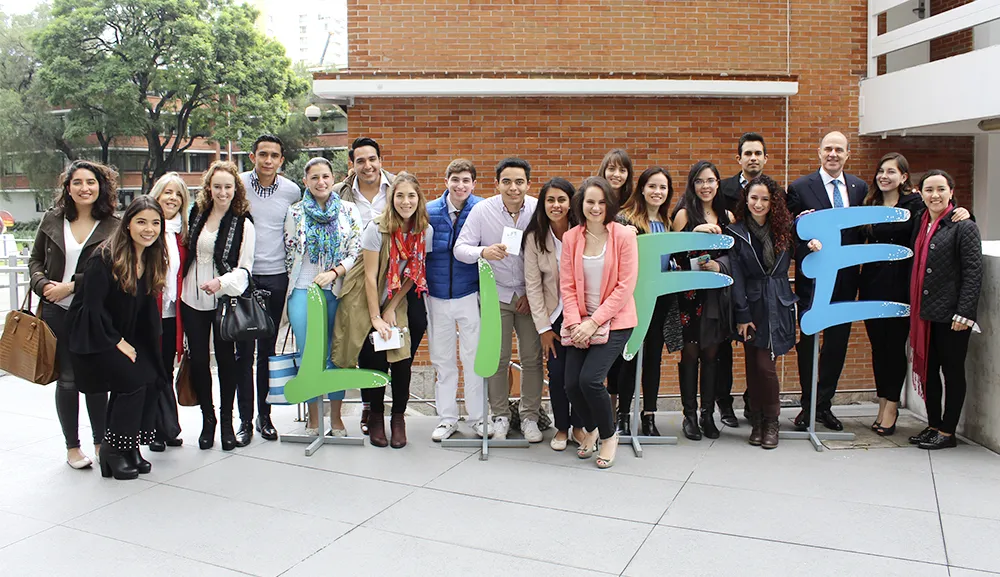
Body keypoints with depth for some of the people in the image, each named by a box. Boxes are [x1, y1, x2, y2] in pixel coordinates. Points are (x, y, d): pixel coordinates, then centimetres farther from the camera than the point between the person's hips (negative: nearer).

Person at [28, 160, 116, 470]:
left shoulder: (113, 226, -4)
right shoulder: (52, 219, 5)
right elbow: (35, 259, 10)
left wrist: (71, 285, -15)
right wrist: (43, 285, -8)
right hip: (57, 313, 2)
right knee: (66, 379, 8)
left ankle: (101, 441, 21)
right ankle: (72, 446, 21)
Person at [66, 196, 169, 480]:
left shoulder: (152, 259, 4)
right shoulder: (105, 258, -17)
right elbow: (93, 306, -18)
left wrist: (128, 342, 1)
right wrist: (116, 341, -15)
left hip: (127, 339, 7)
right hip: (94, 340, -7)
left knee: (152, 380, -13)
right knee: (134, 380, -21)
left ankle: (131, 448, 4)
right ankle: (113, 450, -3)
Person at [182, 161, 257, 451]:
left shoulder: (243, 224, -4)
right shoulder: (197, 214, 8)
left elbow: (244, 268, -9)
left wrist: (222, 282, -26)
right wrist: (179, 287, 15)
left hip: (224, 300, -4)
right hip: (192, 299, 4)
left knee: (227, 360, 4)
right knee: (198, 360, 7)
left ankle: (227, 421, 19)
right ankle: (207, 419, 24)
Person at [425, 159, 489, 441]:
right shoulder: (429, 211, -1)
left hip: (470, 294, -2)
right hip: (437, 296, 2)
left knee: (474, 358, 4)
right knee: (442, 360, 11)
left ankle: (478, 417, 19)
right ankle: (447, 418, 24)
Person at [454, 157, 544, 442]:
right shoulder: (482, 210, -8)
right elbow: (460, 248, -9)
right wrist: (484, 252, -30)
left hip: (530, 295, 0)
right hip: (496, 293, 0)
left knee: (532, 358, 2)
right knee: (497, 359, 3)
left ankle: (530, 417, 18)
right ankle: (500, 416, 20)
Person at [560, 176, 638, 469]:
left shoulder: (624, 236, -8)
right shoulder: (571, 237, 2)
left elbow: (625, 286, -11)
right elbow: (567, 285, 1)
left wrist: (594, 322, -15)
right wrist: (575, 324, -12)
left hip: (614, 321, -3)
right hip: (581, 324, 4)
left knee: (590, 379, -18)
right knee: (572, 384, -6)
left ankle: (609, 436, 11)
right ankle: (591, 429, 28)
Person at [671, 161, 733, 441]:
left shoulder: (727, 216, 9)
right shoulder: (684, 214, -1)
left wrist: (718, 265, -9)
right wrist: (695, 232, -20)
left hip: (715, 294, 3)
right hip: (689, 292, -3)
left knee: (711, 353, 7)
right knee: (690, 352, 1)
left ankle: (708, 414, 16)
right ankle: (690, 415, 10)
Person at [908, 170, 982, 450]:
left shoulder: (964, 226, -8)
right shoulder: (921, 225, 11)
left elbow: (973, 272, -12)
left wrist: (964, 313, -17)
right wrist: (914, 308, 11)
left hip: (950, 314, -7)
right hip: (925, 312, 7)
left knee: (952, 372, 5)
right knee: (928, 371, 13)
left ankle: (948, 432, 14)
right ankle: (933, 425, 25)